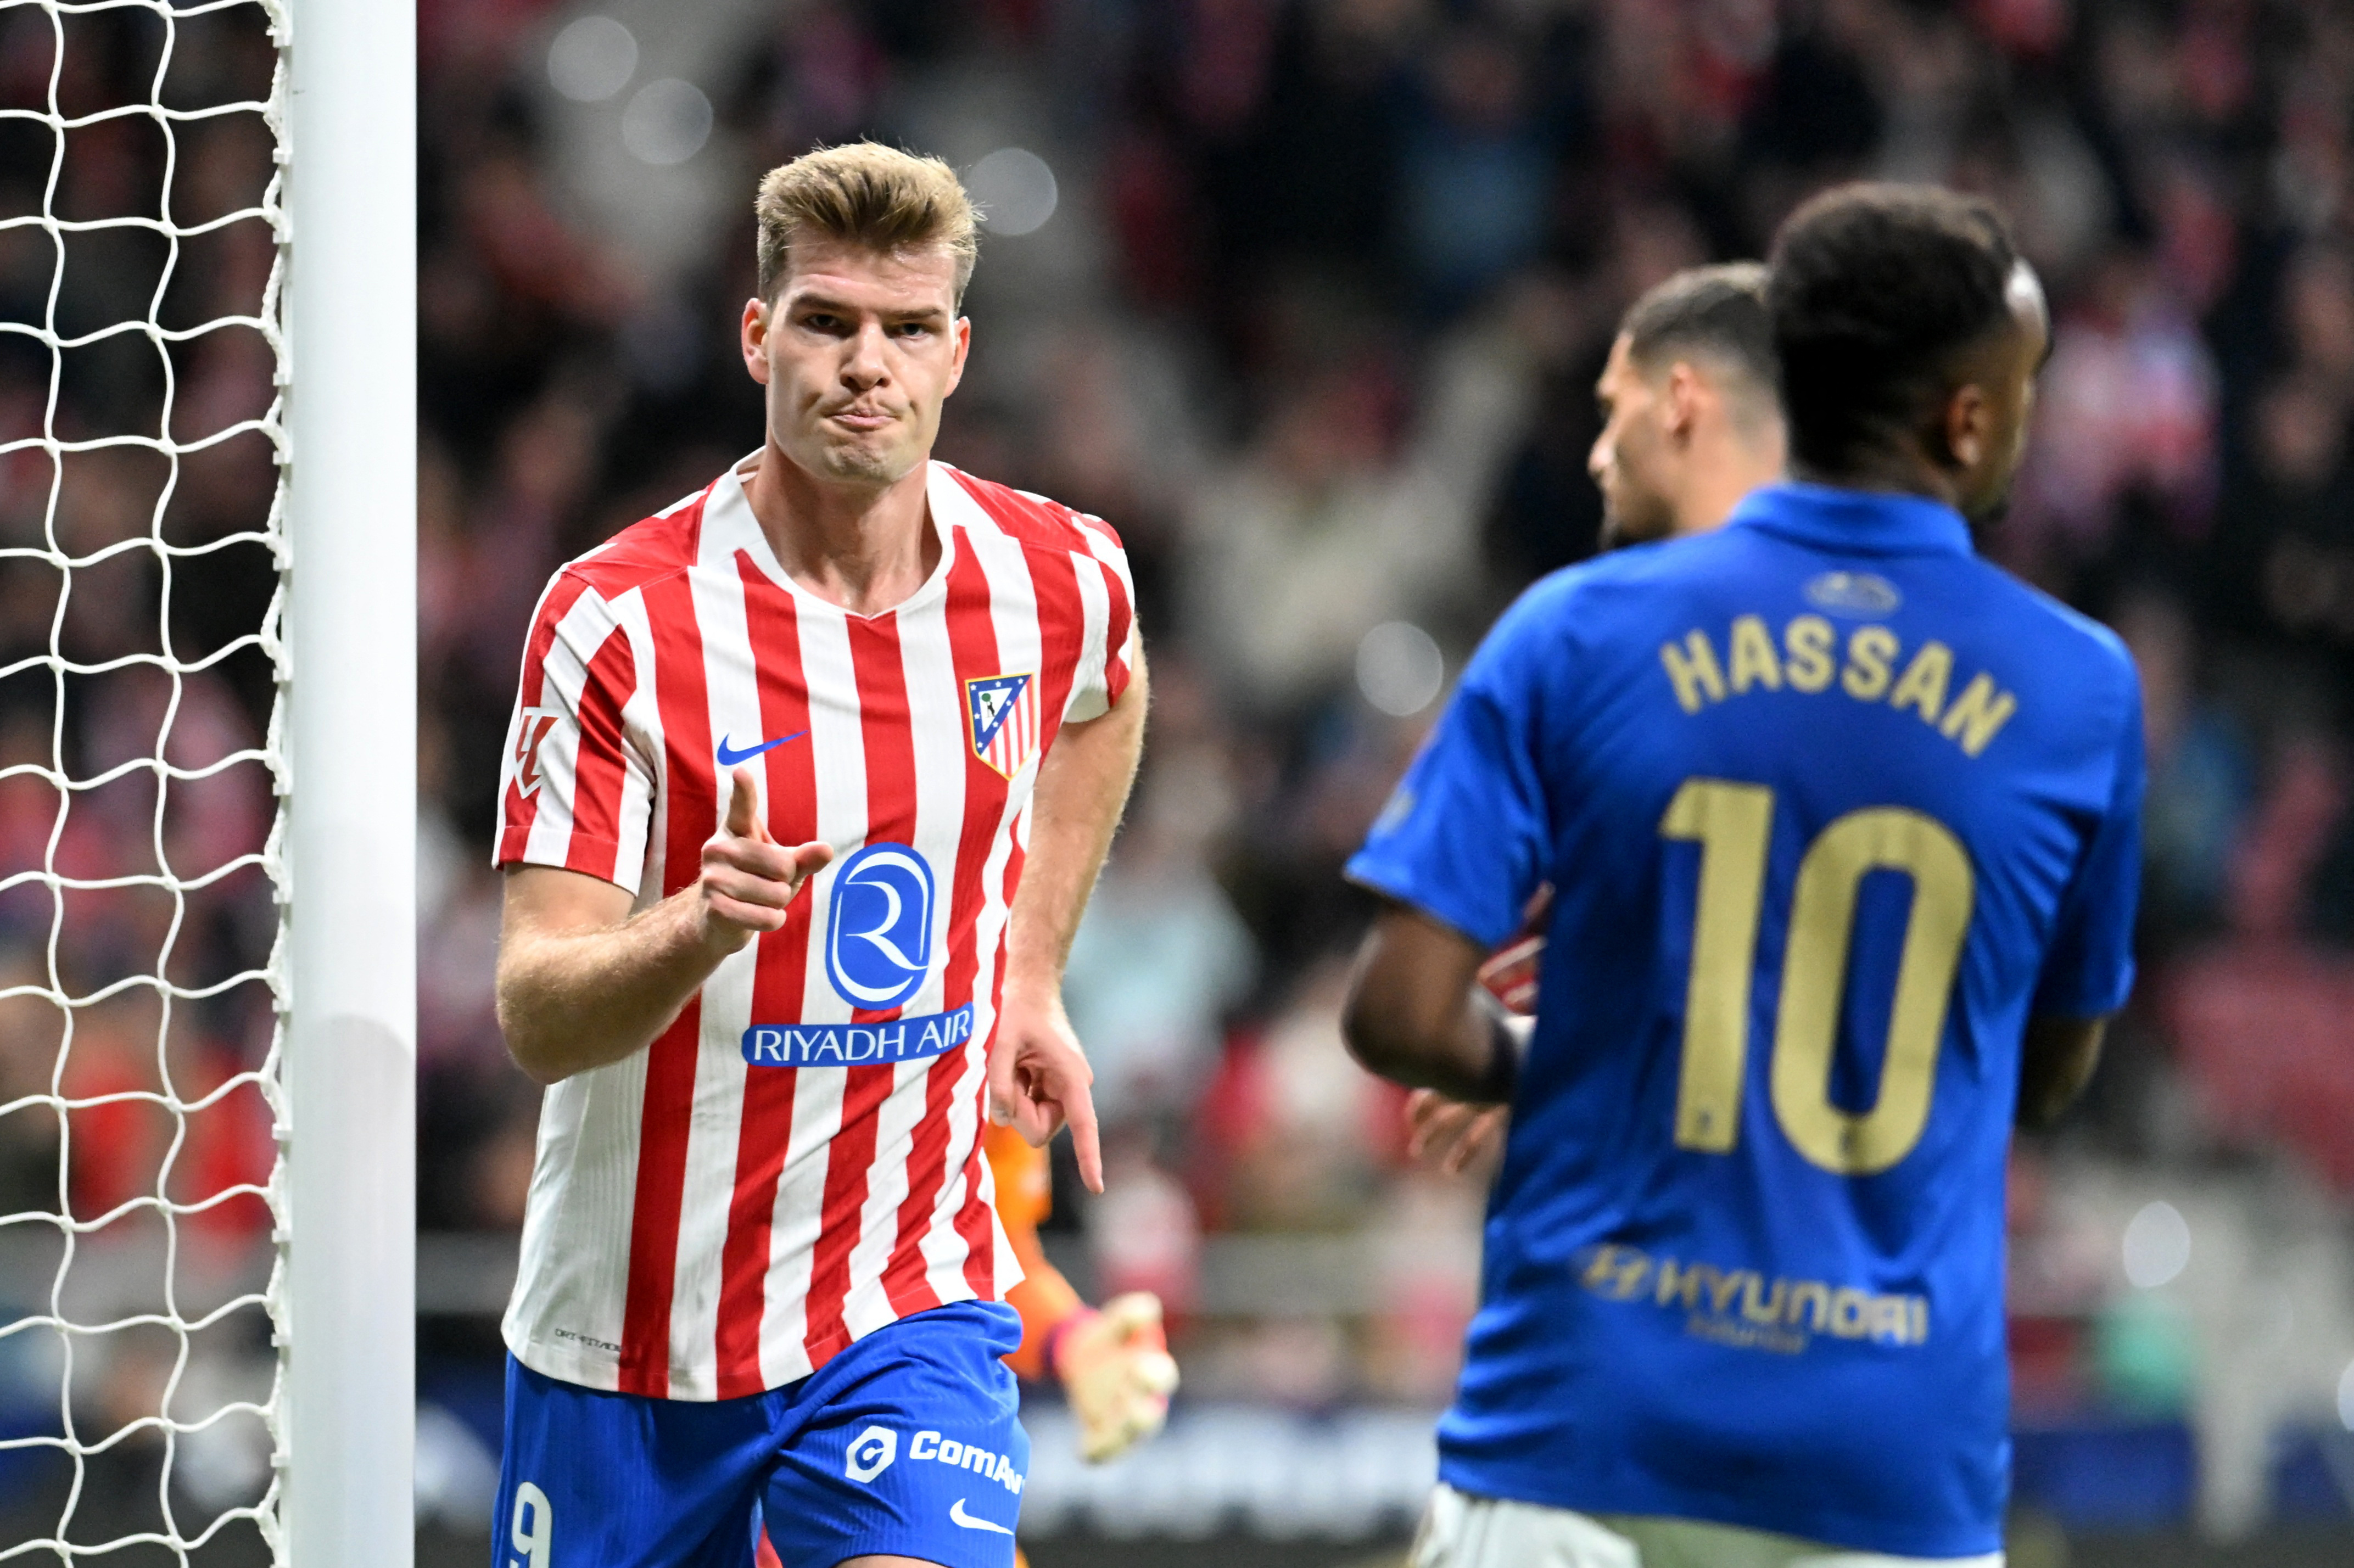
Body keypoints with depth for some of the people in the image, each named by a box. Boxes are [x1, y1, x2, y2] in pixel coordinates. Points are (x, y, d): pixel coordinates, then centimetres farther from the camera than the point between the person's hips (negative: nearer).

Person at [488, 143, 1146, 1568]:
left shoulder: (1061, 579, -3)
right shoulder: (619, 619, -14)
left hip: (912, 1303, 1)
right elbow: (537, 1017, -18)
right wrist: (699, 928, -38)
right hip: (632, 1329, -1)